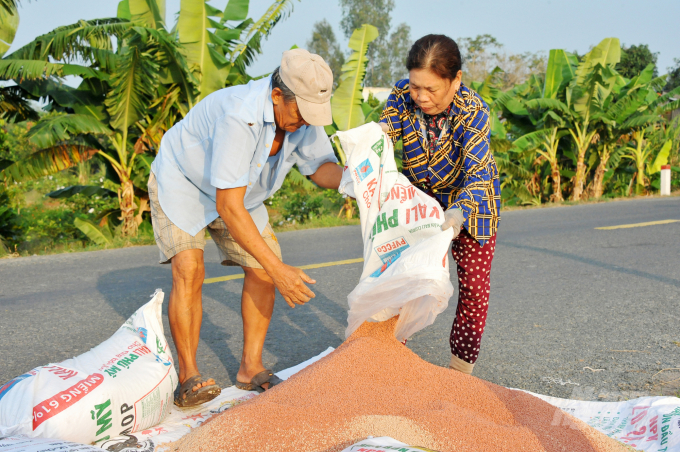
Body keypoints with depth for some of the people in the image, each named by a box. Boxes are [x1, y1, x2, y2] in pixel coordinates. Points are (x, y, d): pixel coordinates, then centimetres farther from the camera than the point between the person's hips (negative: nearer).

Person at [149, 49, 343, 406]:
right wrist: (279, 270, -43)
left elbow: (320, 167, -6)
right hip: (182, 180, -6)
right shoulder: (240, 117, -41)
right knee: (189, 269, -22)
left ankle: (251, 367, 6)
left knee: (261, 269, -5)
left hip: (240, 191, 7)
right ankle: (188, 376, -13)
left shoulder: (304, 113, -19)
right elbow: (228, 206, -42)